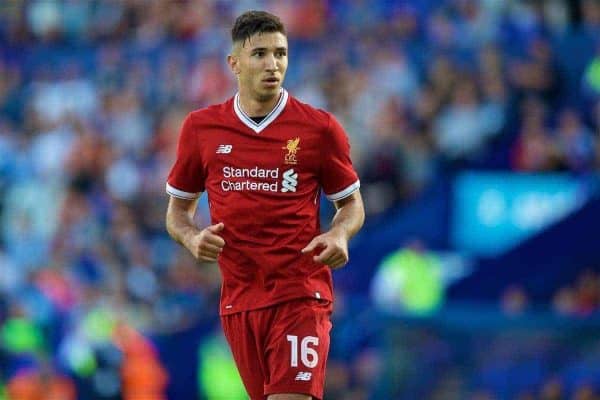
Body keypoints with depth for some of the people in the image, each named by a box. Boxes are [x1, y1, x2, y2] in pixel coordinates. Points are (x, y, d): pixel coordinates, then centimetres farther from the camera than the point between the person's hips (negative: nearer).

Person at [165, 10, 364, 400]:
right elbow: (178, 206, 16)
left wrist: (339, 235, -12)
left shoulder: (319, 128, -2)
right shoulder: (201, 127, 5)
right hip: (239, 299, 3)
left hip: (302, 295, -3)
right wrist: (192, 238, -6)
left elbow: (351, 202, 9)